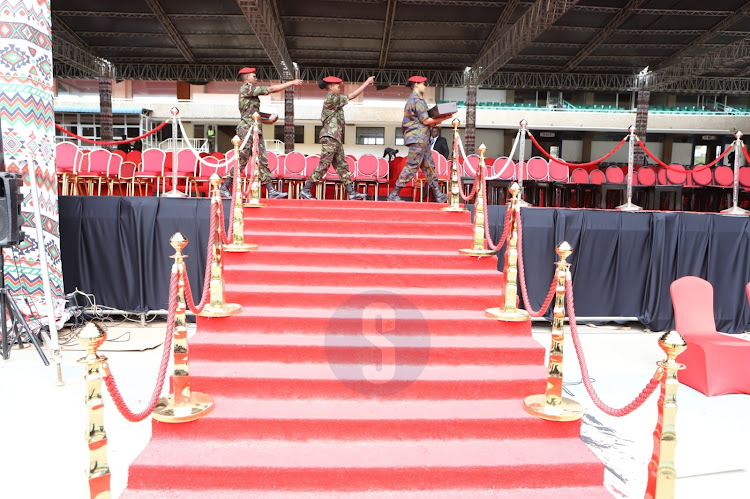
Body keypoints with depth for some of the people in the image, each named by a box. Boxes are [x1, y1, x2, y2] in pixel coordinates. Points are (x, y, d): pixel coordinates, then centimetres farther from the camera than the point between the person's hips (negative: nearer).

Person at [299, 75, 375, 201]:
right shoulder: (332, 97, -8)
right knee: (324, 165, -9)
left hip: (335, 138, 10)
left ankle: (351, 192, 6)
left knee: (341, 165, 6)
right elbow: (352, 96, -7)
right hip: (330, 136, -10)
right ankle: (305, 190, -6)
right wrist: (367, 82, -1)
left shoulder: (332, 99, 21)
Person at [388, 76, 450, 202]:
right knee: (412, 166, -10)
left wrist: (434, 121, 12)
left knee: (428, 166, 9)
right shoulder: (417, 99, -11)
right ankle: (393, 194, -7)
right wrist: (442, 119, -3)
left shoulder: (413, 99, 21)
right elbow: (425, 120, -14)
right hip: (418, 138, -11)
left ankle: (438, 195, 11)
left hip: (421, 139, 11)